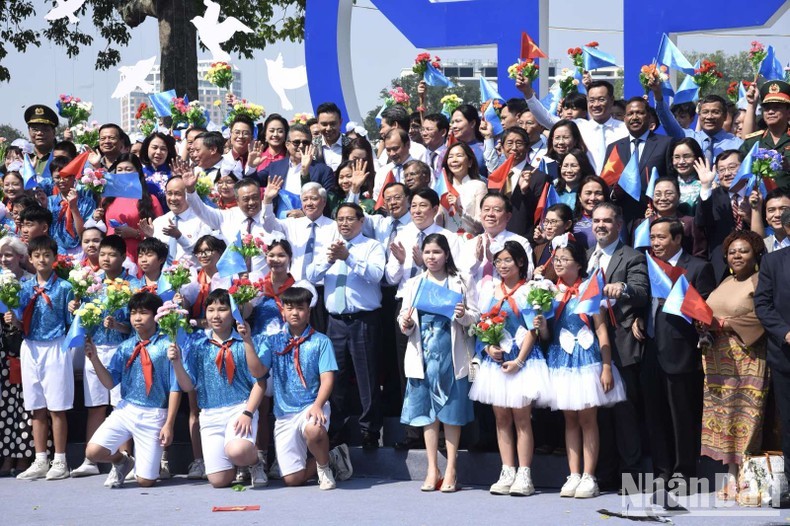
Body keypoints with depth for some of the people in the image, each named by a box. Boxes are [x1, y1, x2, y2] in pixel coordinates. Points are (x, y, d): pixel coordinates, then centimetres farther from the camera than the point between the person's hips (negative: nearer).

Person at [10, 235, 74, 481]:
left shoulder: (63, 287, -3)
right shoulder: (25, 288, 9)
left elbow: (71, 323, -1)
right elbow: (23, 326, 12)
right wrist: (14, 320, -8)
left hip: (55, 348, -4)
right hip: (30, 348, 4)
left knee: (57, 408, 0)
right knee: (37, 409, 9)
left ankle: (60, 462, 7)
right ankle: (40, 462, 16)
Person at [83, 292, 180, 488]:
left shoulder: (166, 346, -8)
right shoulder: (125, 347, 6)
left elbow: (175, 387, -7)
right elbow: (110, 382, 6)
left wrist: (169, 424, -10)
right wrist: (94, 359, -10)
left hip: (154, 415, -4)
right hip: (125, 409, 4)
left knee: (145, 481, -3)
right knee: (93, 452, -16)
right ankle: (122, 460, 18)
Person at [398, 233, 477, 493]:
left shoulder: (461, 282, 5)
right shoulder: (414, 284, 13)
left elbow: (476, 315, 3)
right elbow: (405, 318, 13)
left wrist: (463, 315, -18)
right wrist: (405, 325, -9)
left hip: (451, 354, -2)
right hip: (423, 354, 3)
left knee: (451, 412, 1)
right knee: (427, 412, 5)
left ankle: (451, 470, 8)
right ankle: (432, 469, 12)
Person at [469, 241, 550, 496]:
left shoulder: (528, 291, -3)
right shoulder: (489, 290, 12)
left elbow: (532, 329, -6)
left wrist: (519, 360, -14)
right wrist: (488, 347, -5)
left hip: (521, 360, -5)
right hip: (495, 360, 5)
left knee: (522, 418, -3)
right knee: (501, 418, 5)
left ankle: (524, 475, -1)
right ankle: (507, 473, 9)